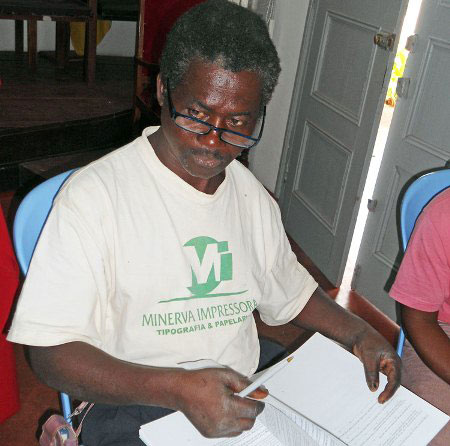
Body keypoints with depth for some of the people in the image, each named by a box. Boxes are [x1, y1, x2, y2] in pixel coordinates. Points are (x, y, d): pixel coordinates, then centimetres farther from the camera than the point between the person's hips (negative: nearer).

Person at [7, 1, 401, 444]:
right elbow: (52, 353, -16)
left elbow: (290, 293, 21)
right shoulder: (94, 194, -14)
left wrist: (358, 332, 3)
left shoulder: (253, 197, 7)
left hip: (246, 399, 6)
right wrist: (178, 387, -29)